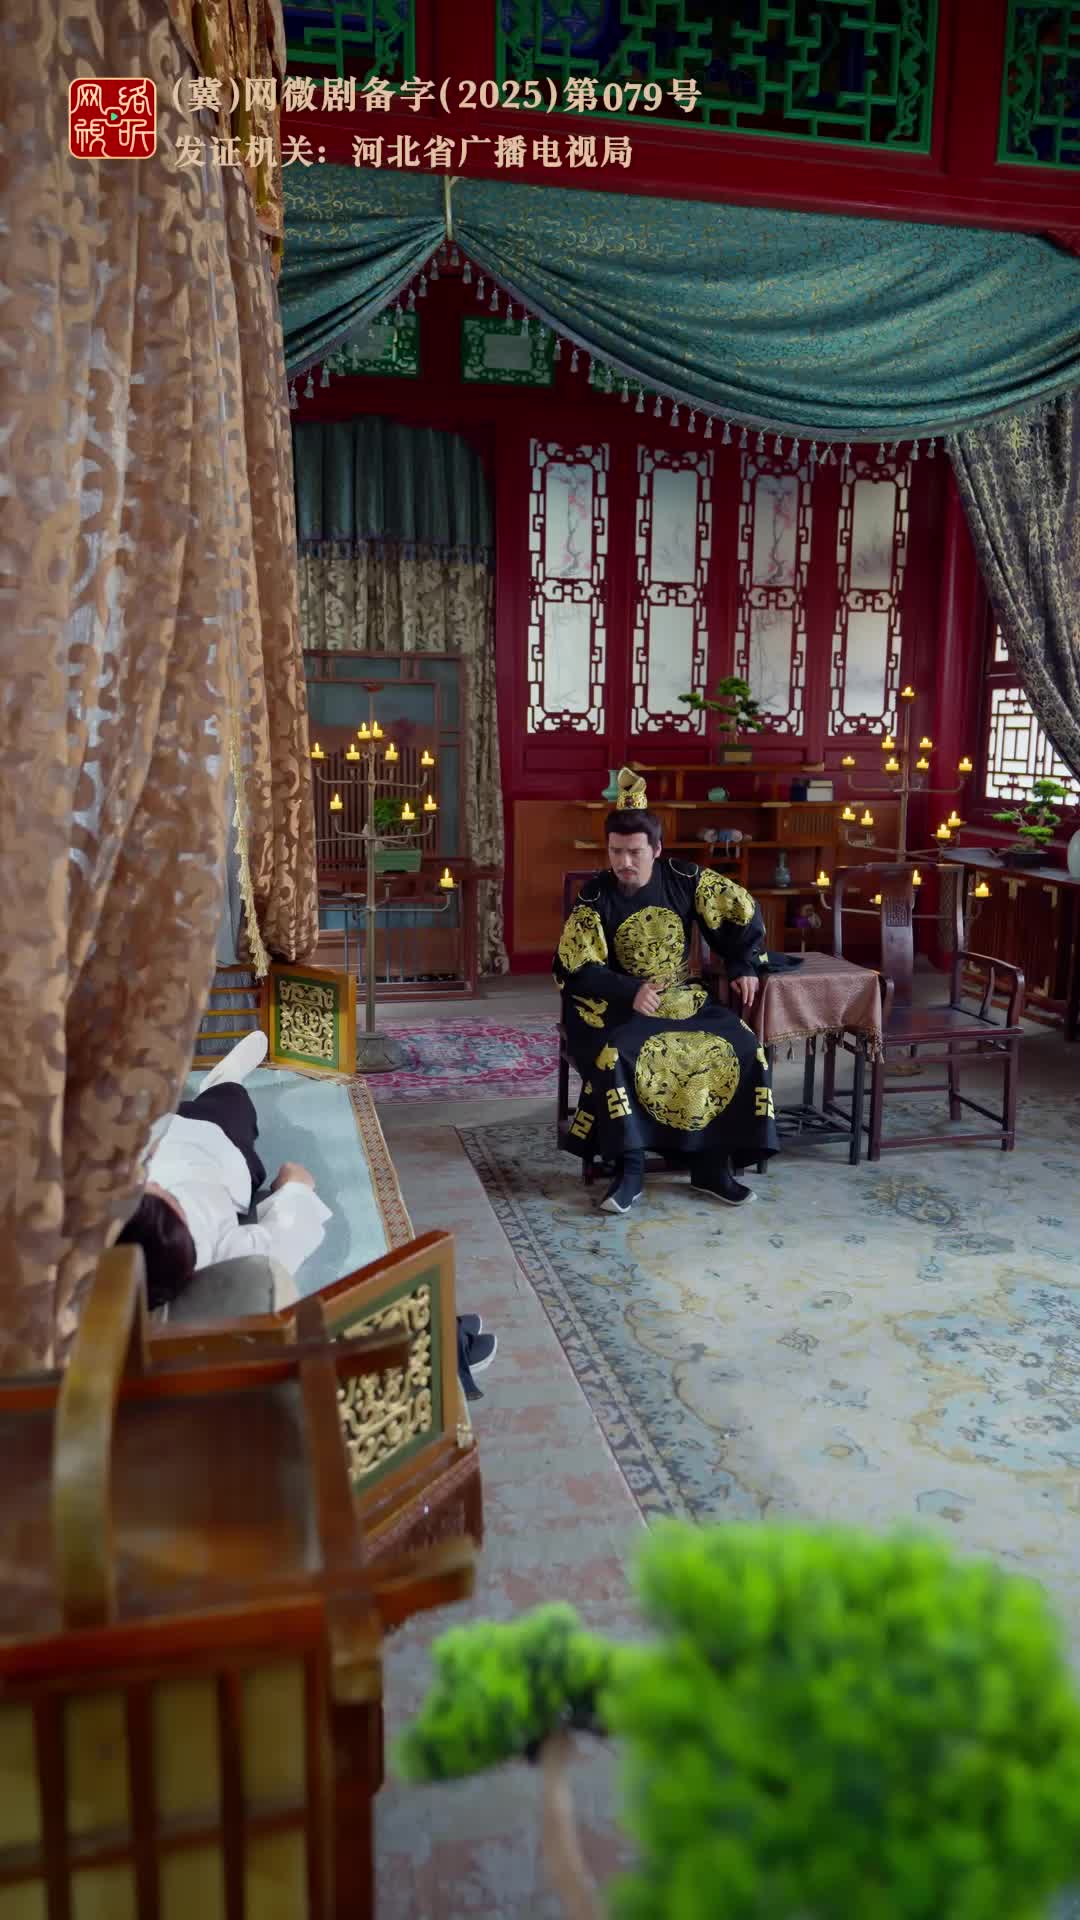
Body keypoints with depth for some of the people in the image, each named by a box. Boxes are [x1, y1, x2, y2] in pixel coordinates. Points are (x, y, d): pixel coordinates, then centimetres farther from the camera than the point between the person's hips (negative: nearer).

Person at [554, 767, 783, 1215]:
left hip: (682, 998, 3)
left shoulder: (684, 878, -6)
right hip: (617, 1004, -3)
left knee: (742, 1051, -17)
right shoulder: (595, 897, -13)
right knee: (613, 1057, -35)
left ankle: (712, 1165, -6)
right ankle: (629, 1169, -21)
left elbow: (742, 912, 8)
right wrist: (630, 992, -28)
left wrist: (743, 966, 4)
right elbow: (577, 972, -15)